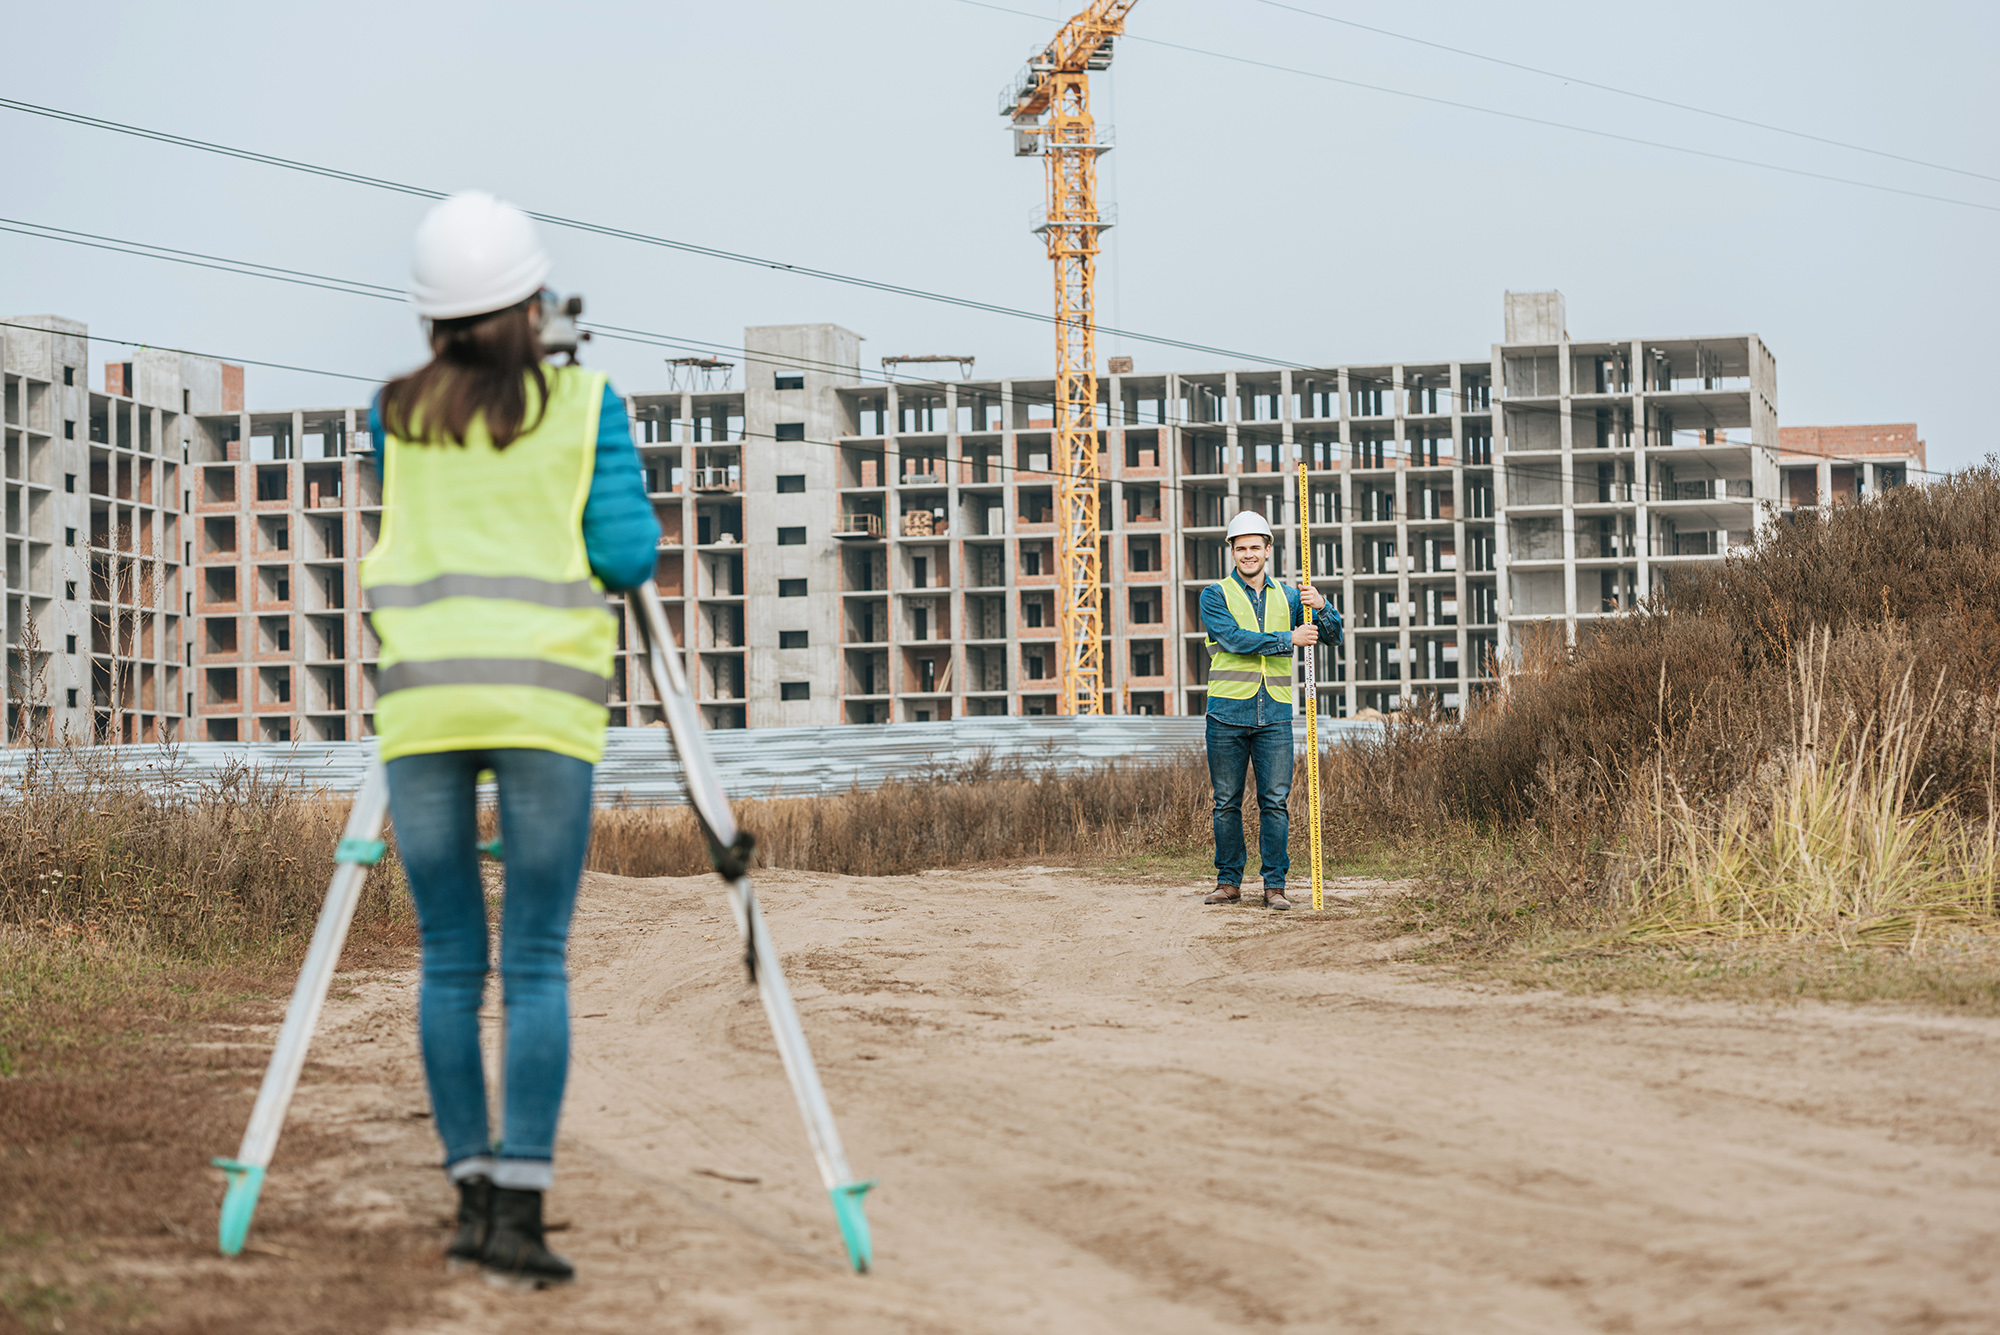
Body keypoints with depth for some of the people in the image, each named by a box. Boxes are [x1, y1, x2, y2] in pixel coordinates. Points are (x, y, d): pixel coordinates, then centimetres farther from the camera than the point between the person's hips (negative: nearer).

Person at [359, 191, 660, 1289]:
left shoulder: (393, 414, 11)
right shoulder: (585, 403, 4)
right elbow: (627, 557, 1)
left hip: (420, 694, 2)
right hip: (543, 698, -2)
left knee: (451, 961, 8)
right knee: (536, 962, -2)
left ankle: (474, 1200, 8)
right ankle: (518, 1212, -8)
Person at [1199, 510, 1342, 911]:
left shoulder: (1287, 597, 13)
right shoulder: (1216, 595, 4)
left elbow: (1332, 636, 7)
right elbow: (1234, 638, -12)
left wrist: (1321, 607, -14)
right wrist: (1289, 640, -16)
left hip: (1274, 716, 2)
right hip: (1227, 714, -2)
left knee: (1275, 801, -2)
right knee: (1227, 802, 3)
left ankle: (1275, 885, 1)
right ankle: (1229, 882, 11)